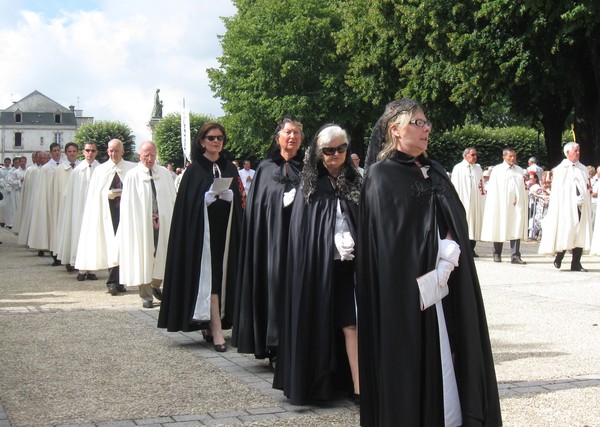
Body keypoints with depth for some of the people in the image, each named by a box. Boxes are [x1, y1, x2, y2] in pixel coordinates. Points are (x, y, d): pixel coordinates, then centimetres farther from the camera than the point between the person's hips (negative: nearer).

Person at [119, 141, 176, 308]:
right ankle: (146, 296, 9)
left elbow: (173, 198, 8)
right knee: (143, 258, 1)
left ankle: (155, 286, 30)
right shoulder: (132, 176, -4)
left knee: (162, 256, 6)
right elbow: (129, 204, -5)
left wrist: (161, 217, -2)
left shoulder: (165, 173, 5)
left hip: (163, 223, 3)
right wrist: (148, 218, -9)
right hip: (141, 224, -3)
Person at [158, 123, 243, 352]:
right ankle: (216, 331, -12)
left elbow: (239, 200, 12)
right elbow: (188, 203, -3)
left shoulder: (230, 169, 13)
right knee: (208, 276, -8)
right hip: (202, 231, -4)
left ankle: (209, 325, 17)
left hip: (225, 230, 4)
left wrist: (229, 195, -7)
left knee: (221, 274, 5)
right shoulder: (194, 170, 2)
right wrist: (209, 196, -17)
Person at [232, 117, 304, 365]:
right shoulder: (266, 169, 9)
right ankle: (275, 347, 5)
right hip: (272, 239, 0)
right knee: (275, 282, -3)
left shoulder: (307, 169, 10)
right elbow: (255, 207, 5)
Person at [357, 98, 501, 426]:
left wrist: (449, 256, -4)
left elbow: (457, 224, 13)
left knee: (446, 357, 4)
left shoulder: (434, 173, 17)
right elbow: (393, 236, -12)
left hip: (444, 287, 7)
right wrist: (434, 263, -9)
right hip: (406, 288, -6)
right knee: (412, 360, -5)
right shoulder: (381, 176, -4)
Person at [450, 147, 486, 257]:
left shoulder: (478, 168, 16)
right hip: (463, 201, -5)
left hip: (476, 201, 5)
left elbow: (482, 184, 16)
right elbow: (455, 186, -2)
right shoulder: (458, 168, 2)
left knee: (475, 224, 3)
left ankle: (471, 249, 8)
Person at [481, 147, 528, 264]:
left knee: (516, 230, -5)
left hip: (517, 205, 3)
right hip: (502, 205, -3)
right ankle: (497, 254, 17)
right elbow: (493, 189, 0)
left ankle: (515, 256, -7)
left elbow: (522, 187, 14)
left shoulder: (519, 170, 14)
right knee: (500, 229, 5)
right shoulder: (497, 170, 3)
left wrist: (522, 200, 4)